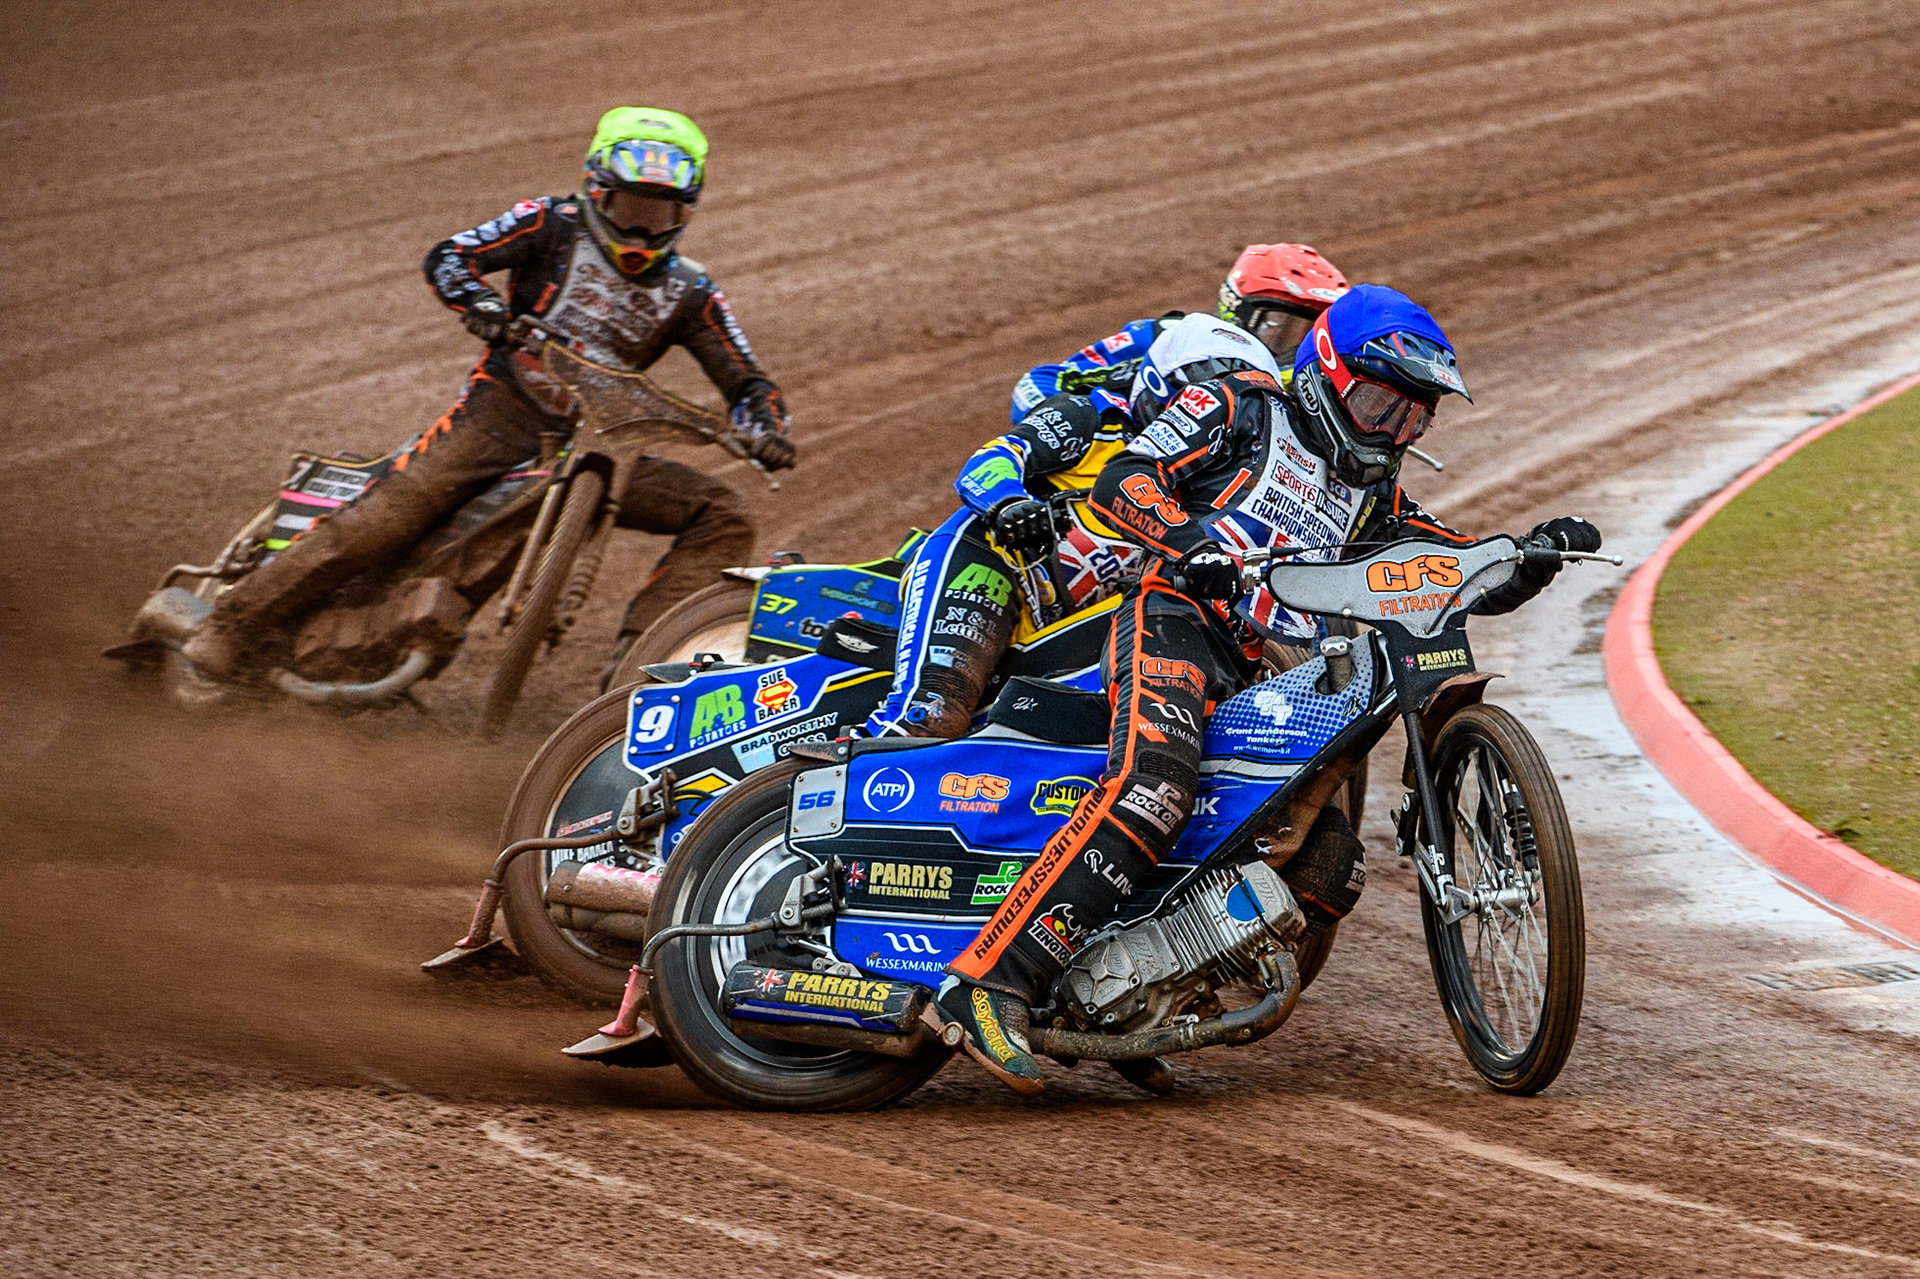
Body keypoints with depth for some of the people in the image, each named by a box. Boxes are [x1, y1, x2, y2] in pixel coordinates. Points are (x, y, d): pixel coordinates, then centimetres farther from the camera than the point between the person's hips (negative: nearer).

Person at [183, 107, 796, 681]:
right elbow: (449, 258, -7)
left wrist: (765, 429, -13)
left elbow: (746, 382, 10)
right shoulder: (556, 225, 1)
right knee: (388, 513, -22)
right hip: (502, 411, -4)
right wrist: (491, 316, -28)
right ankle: (228, 630, -17)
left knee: (723, 516, -10)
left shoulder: (689, 294, 9)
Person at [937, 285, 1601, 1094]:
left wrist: (1538, 556, 3)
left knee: (1329, 872, -2)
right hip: (1175, 618, -8)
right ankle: (989, 982, -42)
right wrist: (1190, 542, -23)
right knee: (1151, 787, -34)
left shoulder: (1376, 500, 27)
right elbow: (1122, 480, -4)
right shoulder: (1238, 408, 8)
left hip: (1261, 684, 8)